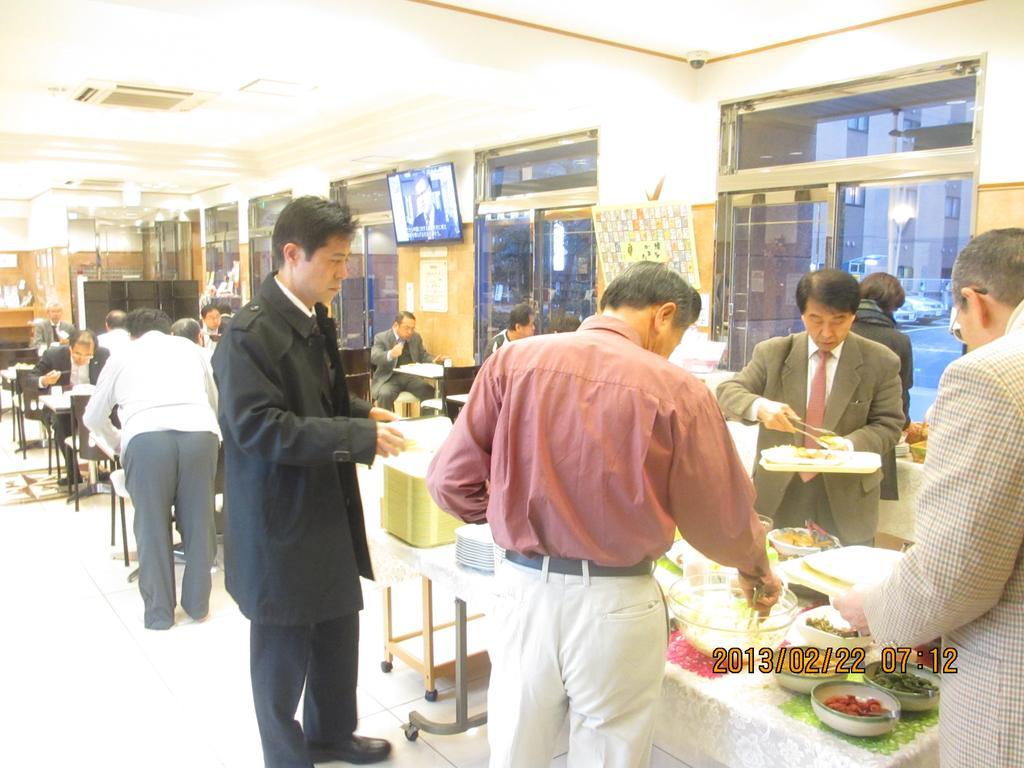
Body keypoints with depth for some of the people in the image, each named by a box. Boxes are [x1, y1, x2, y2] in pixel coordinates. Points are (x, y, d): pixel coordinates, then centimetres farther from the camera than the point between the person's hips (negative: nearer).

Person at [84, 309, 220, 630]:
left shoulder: (123, 356, 26)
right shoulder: (190, 347, 29)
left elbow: (92, 417, 34)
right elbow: (214, 403, 41)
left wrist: (116, 443, 52)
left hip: (145, 437, -1)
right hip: (200, 432, 1)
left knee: (152, 526, 11)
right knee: (198, 522, 12)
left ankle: (159, 611, 19)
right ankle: (197, 603, 24)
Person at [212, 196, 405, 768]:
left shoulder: (315, 320, 8)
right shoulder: (251, 333, -20)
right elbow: (257, 426, -27)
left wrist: (363, 413, 3)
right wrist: (360, 437, -27)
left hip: (328, 508, 9)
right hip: (282, 522, -9)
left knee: (338, 631, 21)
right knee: (284, 653, 9)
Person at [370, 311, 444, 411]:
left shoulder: (416, 337, 15)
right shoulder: (381, 338, 0)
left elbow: (423, 356, 21)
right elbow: (373, 357, -15)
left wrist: (434, 360, -4)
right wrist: (390, 354, -36)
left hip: (412, 377, 4)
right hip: (389, 378, -4)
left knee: (431, 393, -23)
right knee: (385, 395, -35)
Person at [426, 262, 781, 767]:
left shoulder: (512, 361, -5)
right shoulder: (674, 388, -10)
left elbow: (449, 483, -3)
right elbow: (722, 521, -1)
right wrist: (756, 567, 21)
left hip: (523, 591, 3)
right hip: (617, 605, -2)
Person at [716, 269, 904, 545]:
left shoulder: (881, 362, -3)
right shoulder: (772, 353, -2)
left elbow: (888, 424, -2)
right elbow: (727, 392, -4)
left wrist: (849, 445, -22)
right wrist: (759, 406, -27)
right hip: (777, 495, 1)